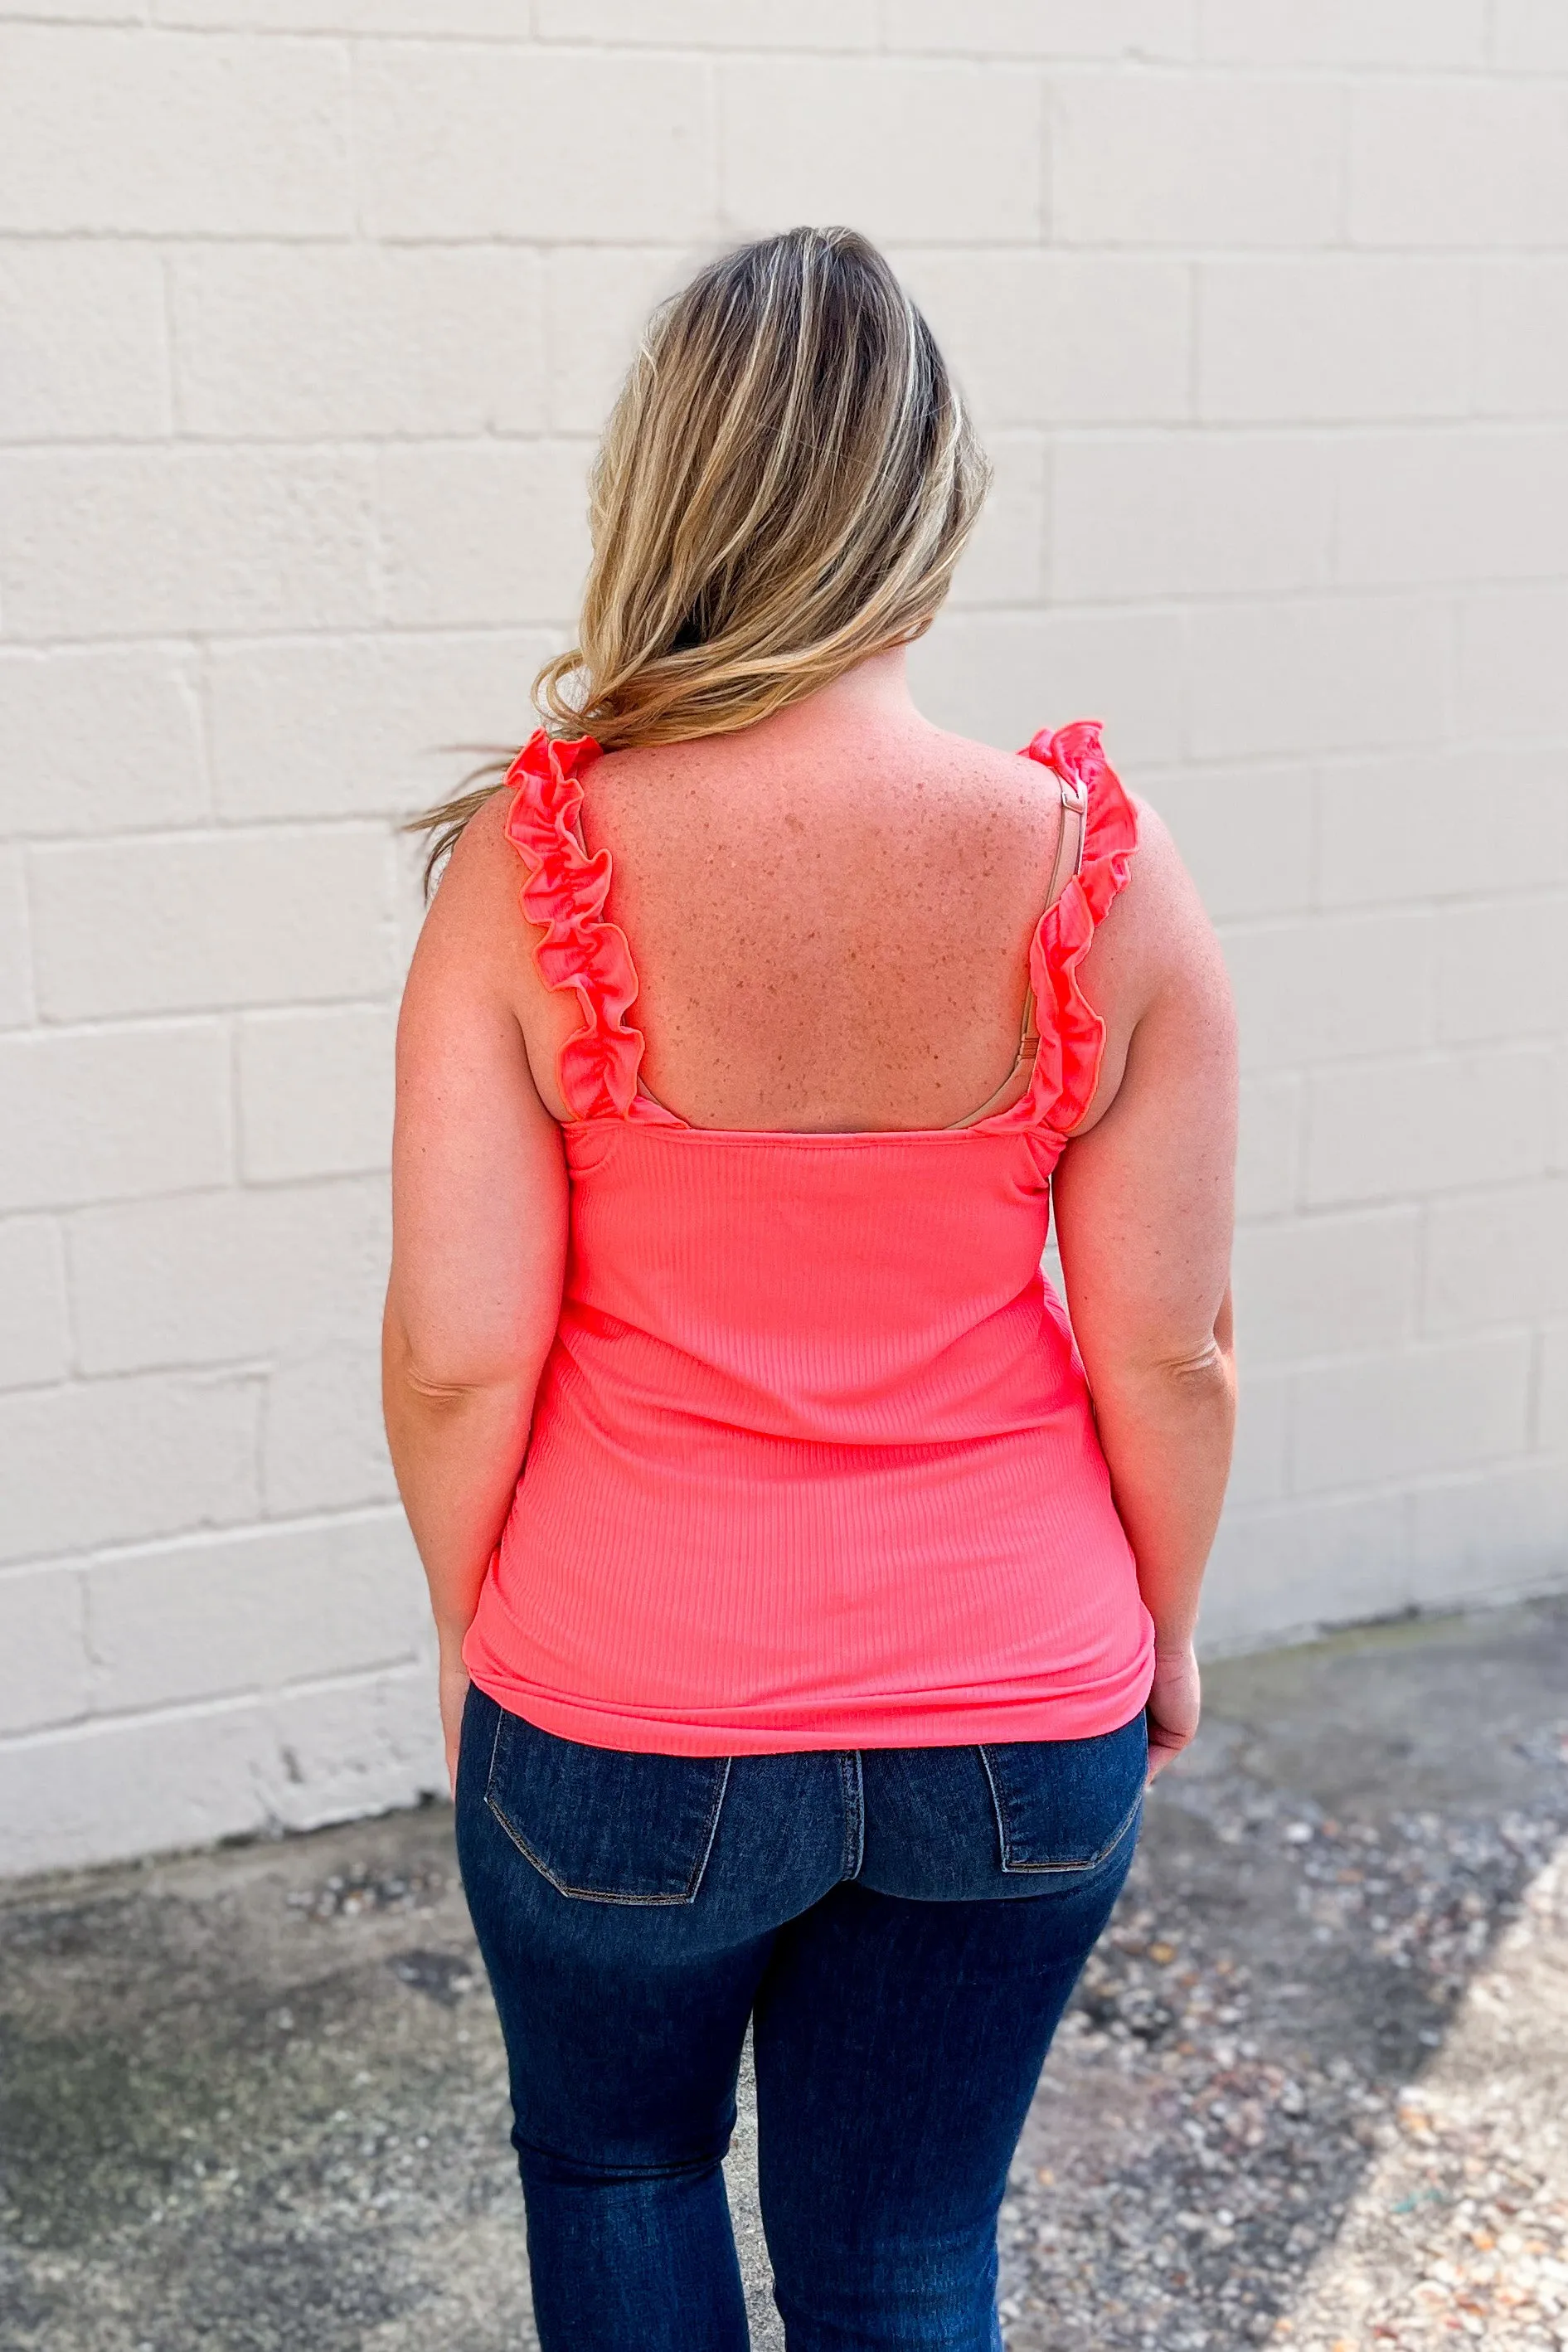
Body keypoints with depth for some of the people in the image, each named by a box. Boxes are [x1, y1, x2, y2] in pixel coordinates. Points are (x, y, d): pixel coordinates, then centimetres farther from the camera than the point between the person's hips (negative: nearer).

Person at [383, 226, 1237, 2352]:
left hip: (622, 1716, -1)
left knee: (614, 2167, 29)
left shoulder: (537, 866, -17)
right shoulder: (1106, 874, -13)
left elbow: (458, 1348, -15)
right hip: (1018, 1709, 2)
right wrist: (1162, 1626, 10)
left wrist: (470, 1616, 4)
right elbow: (1168, 1351, -8)